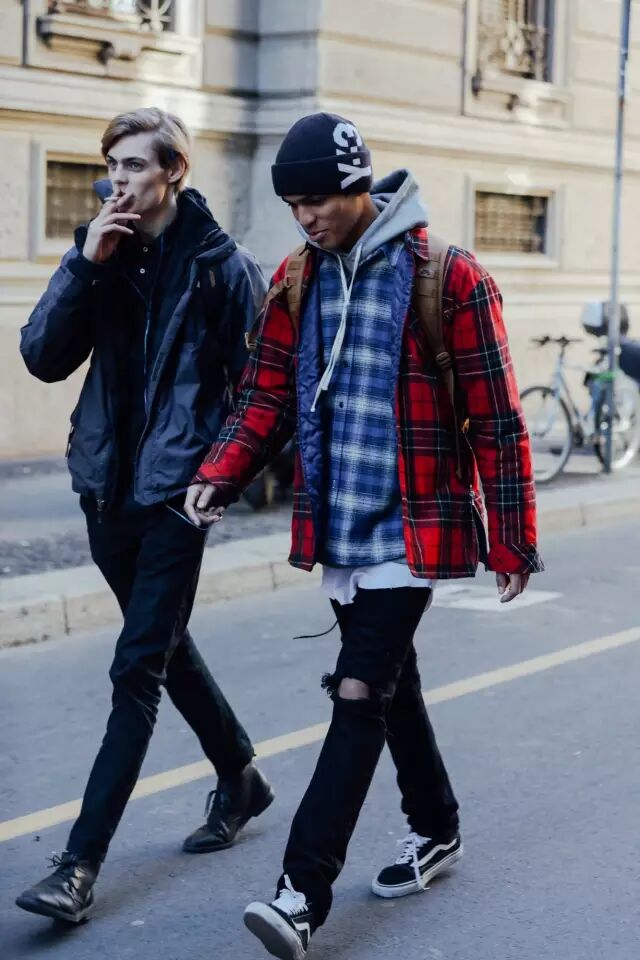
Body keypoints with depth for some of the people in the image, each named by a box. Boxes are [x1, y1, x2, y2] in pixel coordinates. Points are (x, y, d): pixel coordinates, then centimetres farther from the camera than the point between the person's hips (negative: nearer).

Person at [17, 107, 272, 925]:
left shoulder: (221, 264, -7)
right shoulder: (103, 253, 7)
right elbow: (43, 357, -3)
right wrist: (85, 265, -13)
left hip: (175, 491, -6)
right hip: (107, 487, 6)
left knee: (137, 673, -6)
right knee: (164, 649, 19)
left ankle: (81, 863, -4)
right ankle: (239, 778, 41)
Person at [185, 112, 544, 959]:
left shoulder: (450, 280, -11)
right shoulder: (298, 280, 6)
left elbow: (496, 419, -8)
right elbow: (269, 395, 9)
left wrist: (512, 539, -7)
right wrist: (220, 474, -9)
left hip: (410, 530, -6)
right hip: (337, 529, 6)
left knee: (360, 696, -10)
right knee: (391, 683, 18)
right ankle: (436, 830, 37)